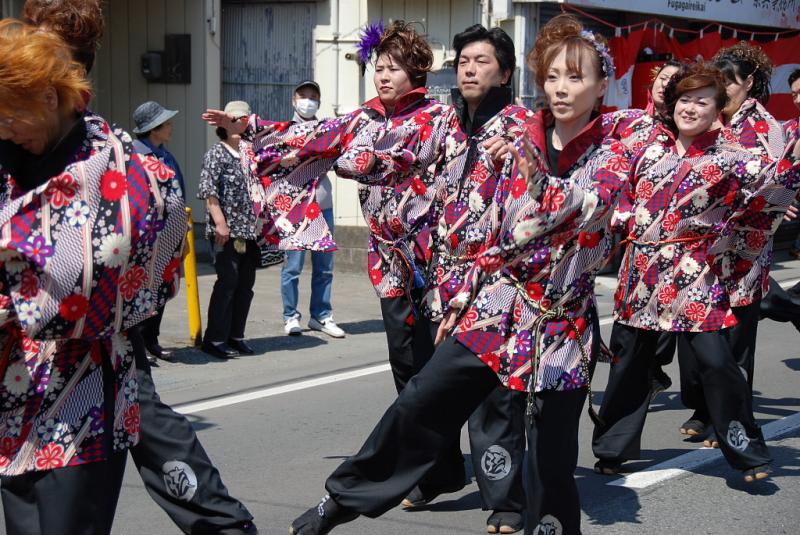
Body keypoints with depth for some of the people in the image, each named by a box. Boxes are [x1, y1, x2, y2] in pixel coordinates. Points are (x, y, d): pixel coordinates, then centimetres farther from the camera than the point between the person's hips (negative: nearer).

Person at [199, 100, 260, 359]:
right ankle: (215, 339, 1)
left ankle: (235, 337, 18)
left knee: (245, 285, 9)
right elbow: (209, 192, -11)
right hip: (227, 232, -7)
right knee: (228, 282, -7)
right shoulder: (216, 155, -4)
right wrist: (220, 223, -18)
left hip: (249, 231, 7)